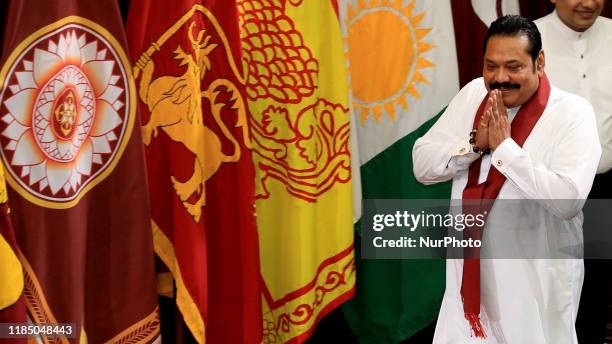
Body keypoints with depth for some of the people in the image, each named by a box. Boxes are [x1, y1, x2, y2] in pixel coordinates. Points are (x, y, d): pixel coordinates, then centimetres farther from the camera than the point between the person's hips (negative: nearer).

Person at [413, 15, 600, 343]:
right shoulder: (472, 95, 4)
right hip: (471, 272, 5)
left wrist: (504, 145, -22)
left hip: (536, 283, -4)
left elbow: (569, 200, -25)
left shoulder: (572, 112, -12)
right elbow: (421, 165, 2)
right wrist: (475, 141, -14)